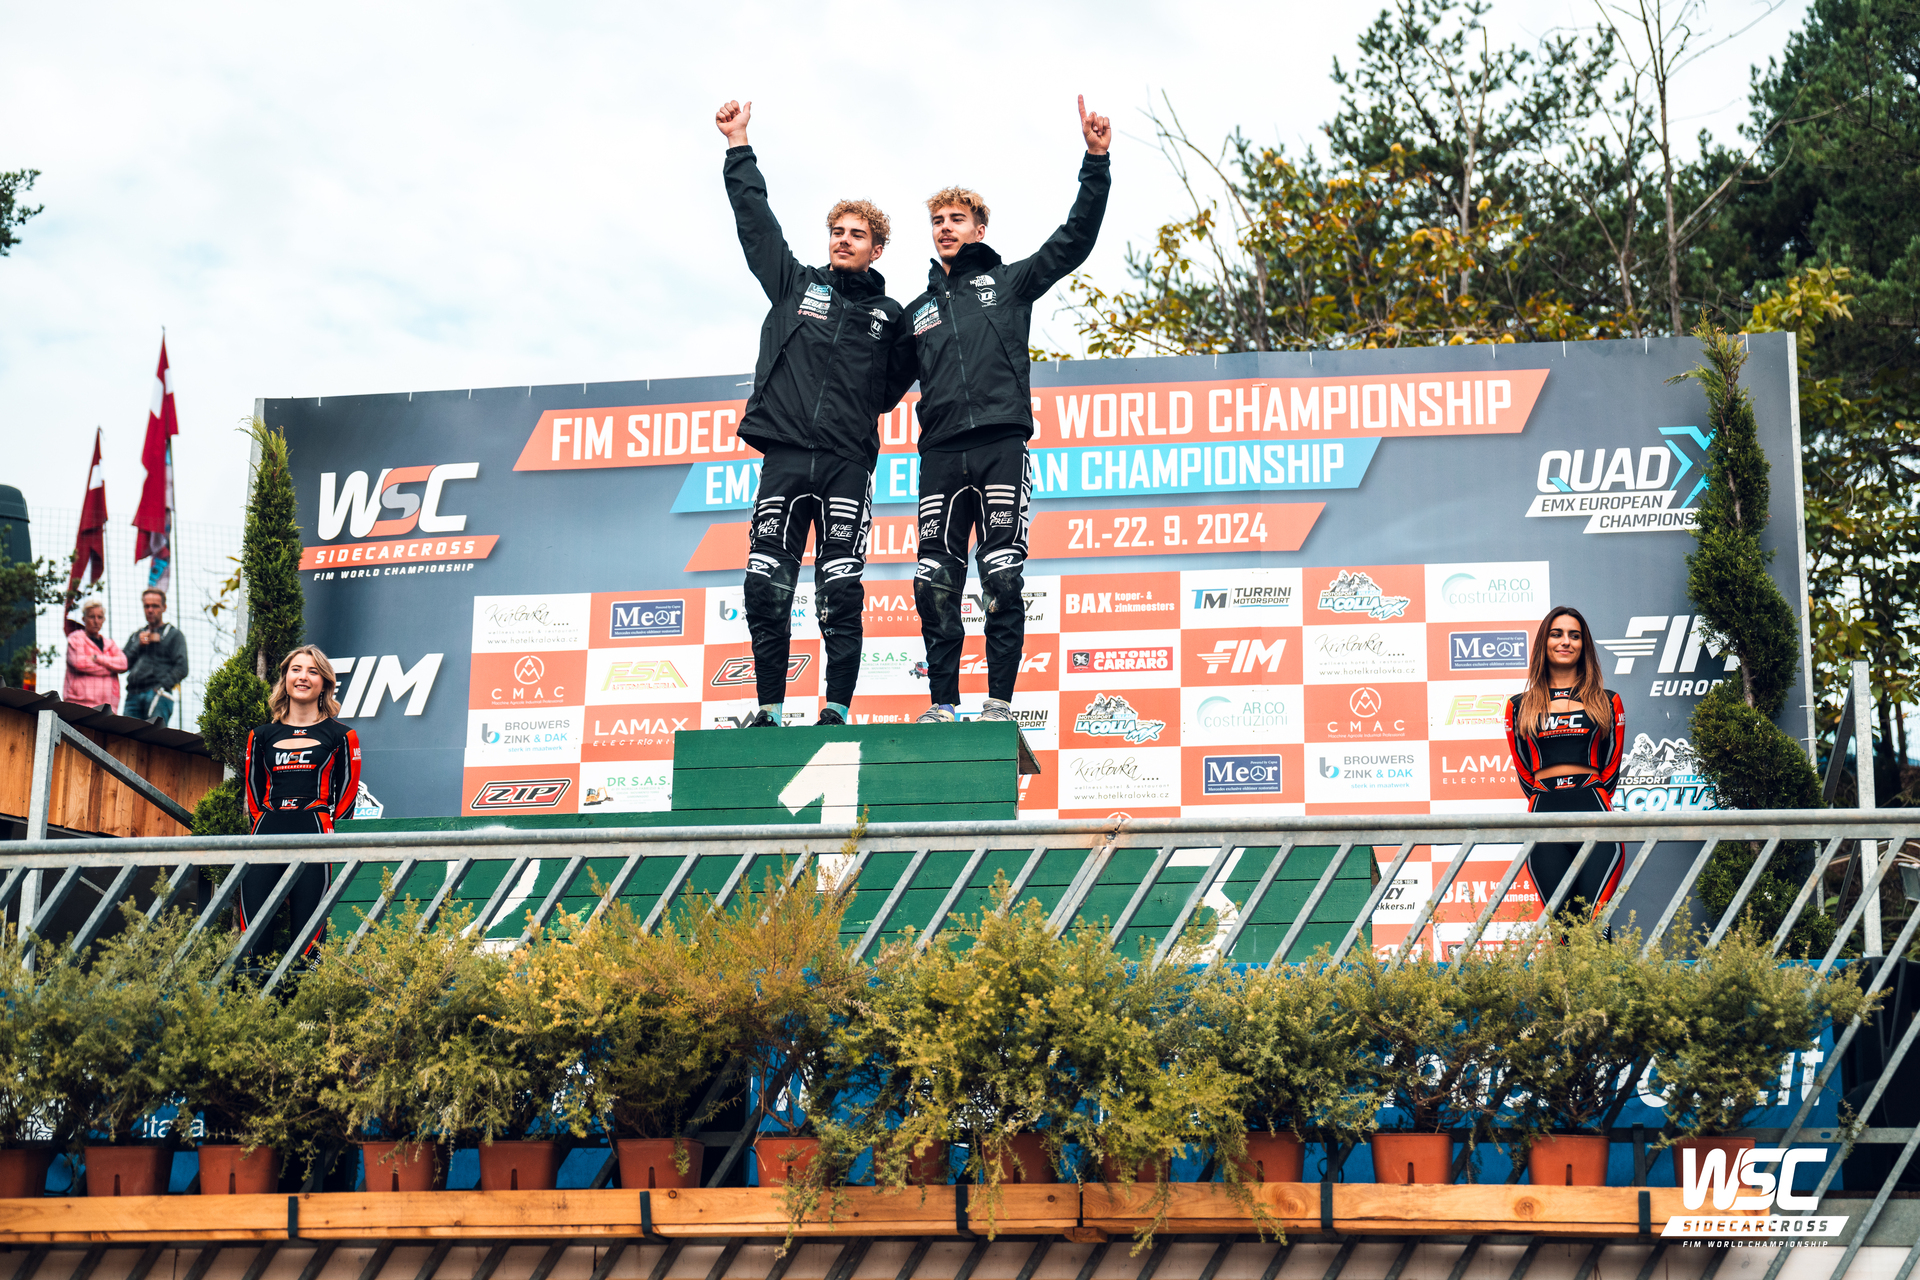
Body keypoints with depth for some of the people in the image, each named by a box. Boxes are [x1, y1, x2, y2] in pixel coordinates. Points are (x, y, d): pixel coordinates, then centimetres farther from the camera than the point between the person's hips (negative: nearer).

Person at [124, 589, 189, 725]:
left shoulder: (174, 634, 11)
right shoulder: (136, 636, 27)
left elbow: (181, 668, -2)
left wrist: (162, 687, -12)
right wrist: (138, 646, 3)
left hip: (157, 695, -5)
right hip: (133, 695, 5)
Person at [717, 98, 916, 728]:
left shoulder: (889, 315, 17)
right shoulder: (795, 284, 17)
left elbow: (891, 387, 18)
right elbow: (755, 220, 14)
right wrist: (739, 146, 12)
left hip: (848, 461, -1)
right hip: (784, 455, 1)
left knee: (841, 593, -7)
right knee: (767, 588, -4)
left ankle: (838, 709, -3)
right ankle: (770, 710, 3)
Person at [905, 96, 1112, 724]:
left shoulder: (1009, 282, 14)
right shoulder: (917, 311, 24)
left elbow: (1075, 240, 4)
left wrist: (1095, 162, -5)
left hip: (1002, 446, -3)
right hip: (940, 454, 3)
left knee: (1003, 577, -8)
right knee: (935, 583, -1)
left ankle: (1000, 700, -4)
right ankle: (942, 701, 6)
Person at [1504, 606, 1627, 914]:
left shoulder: (1607, 701, 15)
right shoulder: (1520, 706, 16)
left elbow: (1611, 767, 12)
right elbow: (1523, 772, 13)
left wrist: (1590, 804, 0)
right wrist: (1549, 806, 1)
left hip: (1594, 812, -1)